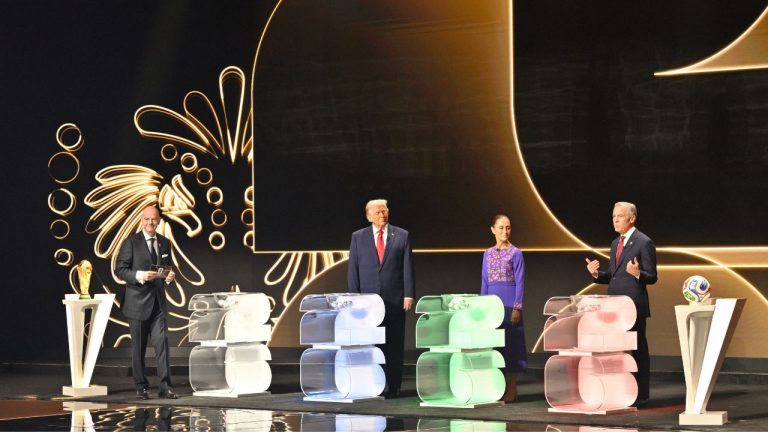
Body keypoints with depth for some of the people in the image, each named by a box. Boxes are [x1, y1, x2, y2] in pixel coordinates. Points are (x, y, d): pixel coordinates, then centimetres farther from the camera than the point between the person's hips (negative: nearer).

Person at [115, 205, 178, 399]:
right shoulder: (131, 242, -4)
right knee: (138, 347, 4)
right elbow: (119, 269, -6)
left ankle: (165, 386, -7)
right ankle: (140, 387, 13)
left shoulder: (164, 243, 11)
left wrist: (170, 276, -2)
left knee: (162, 343, -6)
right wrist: (139, 276, -22)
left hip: (158, 302, 3)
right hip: (138, 302, -3)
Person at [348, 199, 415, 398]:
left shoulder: (402, 236, 7)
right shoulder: (358, 237, 9)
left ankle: (393, 387, 4)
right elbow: (353, 269, 7)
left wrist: (408, 295, -4)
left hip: (394, 299, 0)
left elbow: (408, 268, 4)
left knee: (394, 345, 0)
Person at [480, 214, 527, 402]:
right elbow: (484, 282, 15)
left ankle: (511, 388, 2)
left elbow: (520, 282, -5)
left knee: (510, 341, -3)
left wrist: (517, 307, -12)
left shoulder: (515, 254, -2)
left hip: (509, 302, -5)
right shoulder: (487, 254, 12)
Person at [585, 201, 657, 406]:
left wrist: (637, 273, -28)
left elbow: (652, 277, -8)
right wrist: (596, 273, 2)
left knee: (638, 349, -2)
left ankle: (641, 394, 3)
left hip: (634, 305, -7)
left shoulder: (644, 243, -7)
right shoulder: (615, 243, 16)